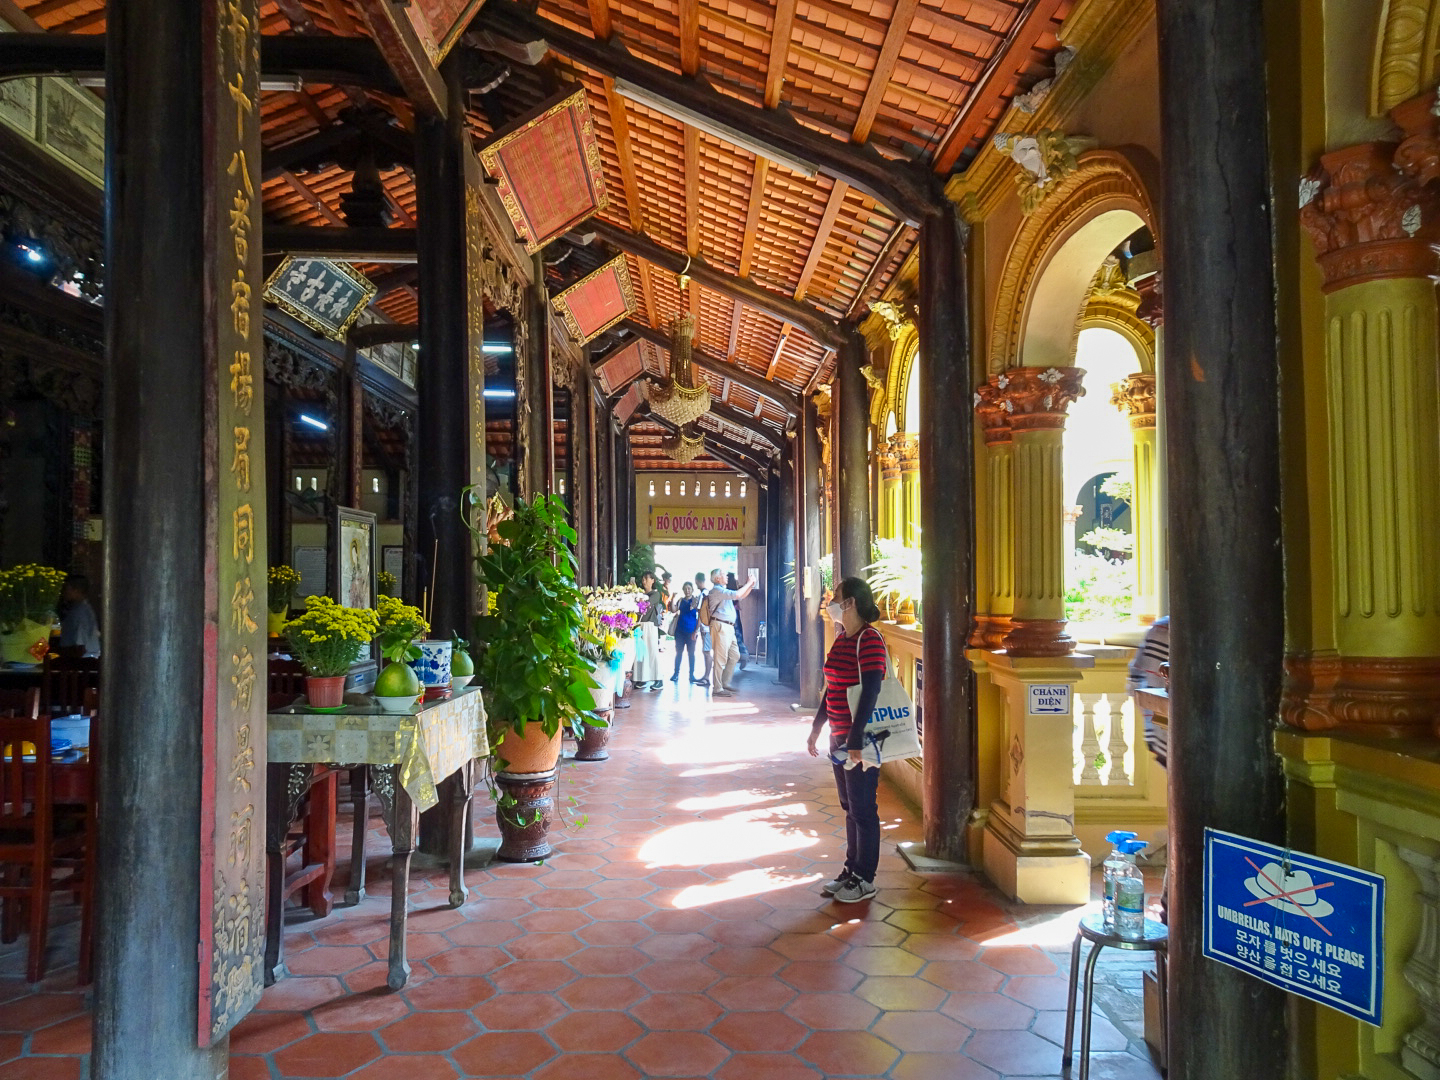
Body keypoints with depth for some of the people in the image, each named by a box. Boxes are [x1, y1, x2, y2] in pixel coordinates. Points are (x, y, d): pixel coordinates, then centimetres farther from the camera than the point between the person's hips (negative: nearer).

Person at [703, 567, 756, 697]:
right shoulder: (716, 590, -10)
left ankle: (725, 683, 19)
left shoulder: (723, 591, 23)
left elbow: (741, 596, 28)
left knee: (734, 655, 12)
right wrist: (748, 584, -9)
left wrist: (750, 586, 13)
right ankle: (718, 689, -5)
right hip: (720, 626, -10)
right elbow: (736, 595, -21)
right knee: (720, 658, -8)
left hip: (729, 627, 10)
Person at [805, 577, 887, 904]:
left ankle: (865, 879, 14)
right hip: (840, 738, 9)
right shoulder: (842, 638, 12)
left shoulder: (869, 640, -17)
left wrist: (856, 739, -25)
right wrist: (816, 729, 20)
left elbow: (870, 691, -22)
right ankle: (851, 869, 28)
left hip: (861, 740, -9)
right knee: (849, 806, 17)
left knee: (862, 808, 2)